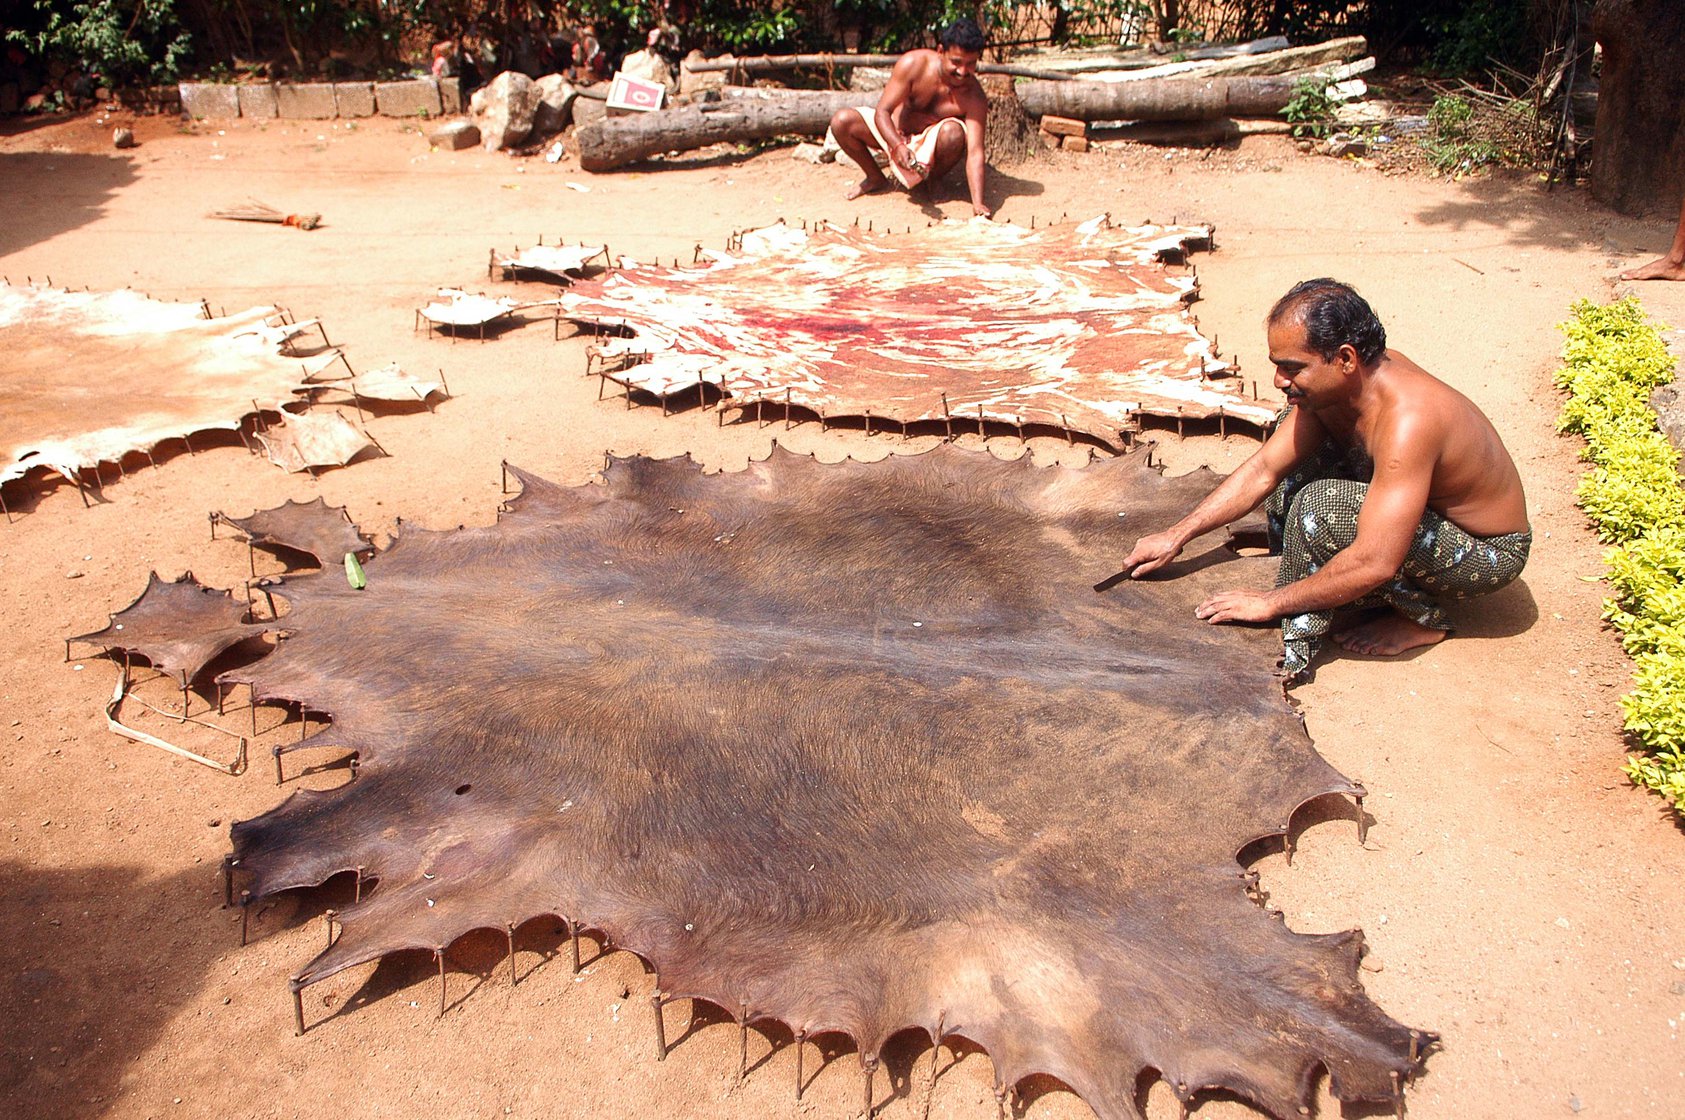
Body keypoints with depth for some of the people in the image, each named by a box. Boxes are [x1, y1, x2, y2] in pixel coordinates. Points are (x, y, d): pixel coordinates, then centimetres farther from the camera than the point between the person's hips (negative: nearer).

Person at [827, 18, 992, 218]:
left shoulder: (974, 98, -25)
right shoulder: (913, 64, -24)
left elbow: (974, 152, -31)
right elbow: (882, 111, -22)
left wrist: (978, 204, -45)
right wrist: (898, 146, -42)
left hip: (930, 143, -1)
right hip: (894, 133, 2)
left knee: (953, 132, -36)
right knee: (842, 121, -21)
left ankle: (934, 179, -5)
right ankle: (876, 178, 3)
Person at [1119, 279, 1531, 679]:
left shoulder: (1407, 419, -36)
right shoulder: (1334, 384, -11)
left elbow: (1374, 564, -38)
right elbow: (1263, 469, -1)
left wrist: (1269, 602, -27)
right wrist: (1177, 536, -5)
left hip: (1489, 551, -8)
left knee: (1322, 505, -30)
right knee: (1296, 439, 3)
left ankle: (1420, 618, -7)